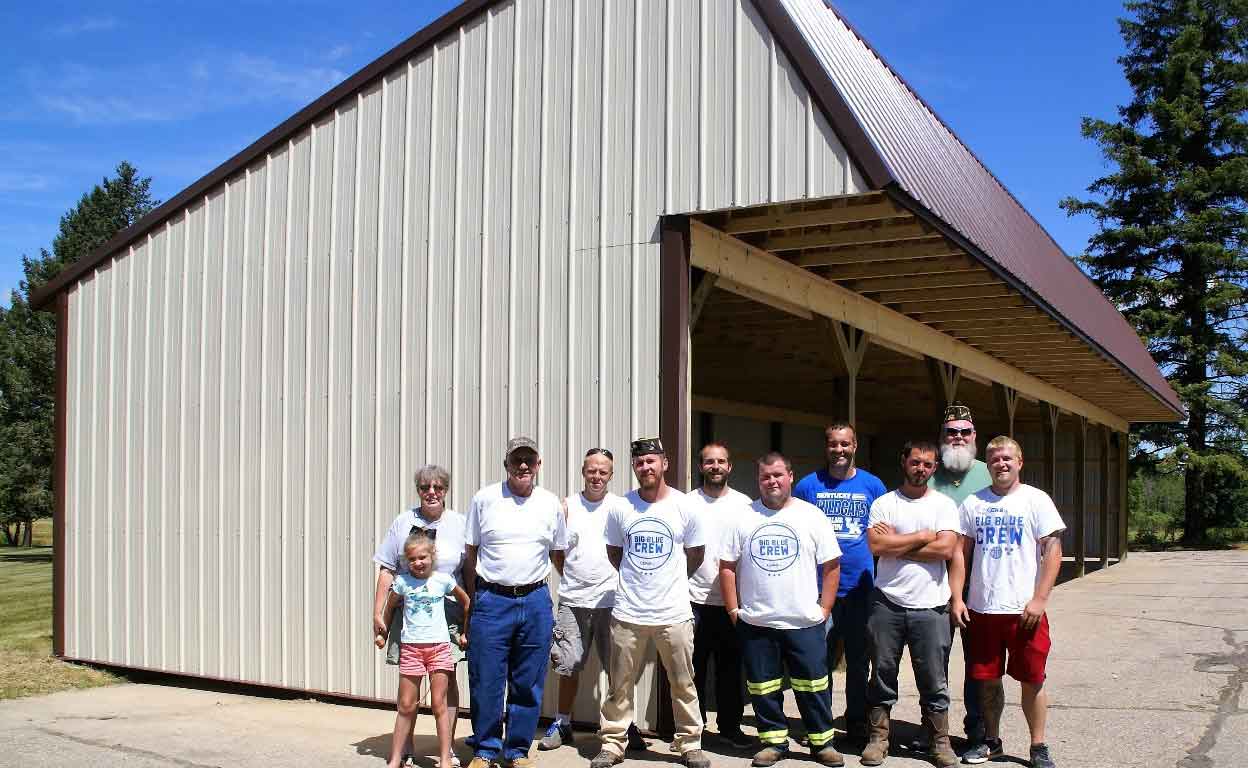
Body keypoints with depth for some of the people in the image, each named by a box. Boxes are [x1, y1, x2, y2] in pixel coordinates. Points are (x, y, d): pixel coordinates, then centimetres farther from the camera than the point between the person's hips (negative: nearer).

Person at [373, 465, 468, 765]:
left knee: (446, 679, 0)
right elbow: (387, 570, 5)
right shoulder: (404, 522, 4)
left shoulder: (459, 524, 4)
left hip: (447, 613, 0)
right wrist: (377, 612, 1)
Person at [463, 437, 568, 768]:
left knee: (528, 684, 8)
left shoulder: (551, 504, 5)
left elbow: (559, 552, 15)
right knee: (486, 682, 2)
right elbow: (470, 554, 5)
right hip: (492, 600, -2)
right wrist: (474, 600, 4)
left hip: (536, 601, 2)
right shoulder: (484, 499, 0)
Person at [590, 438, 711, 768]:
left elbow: (696, 554, 10)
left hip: (674, 613, -1)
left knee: (683, 684, 8)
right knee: (620, 684, 8)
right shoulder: (620, 508, 0)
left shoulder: (685, 507, -3)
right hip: (627, 612, 1)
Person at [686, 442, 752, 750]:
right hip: (695, 599, -1)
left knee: (730, 666, 8)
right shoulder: (687, 503, 2)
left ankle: (730, 726, 20)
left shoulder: (744, 504, 6)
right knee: (694, 667, 5)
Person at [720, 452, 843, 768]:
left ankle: (822, 742, 19)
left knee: (813, 685, 4)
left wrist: (824, 608, -3)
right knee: (763, 688, 8)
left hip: (804, 622, -1)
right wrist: (733, 609, 0)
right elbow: (727, 566, 5)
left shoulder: (812, 516, 1)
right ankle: (773, 741, 22)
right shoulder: (744, 518, 3)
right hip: (755, 622, 1)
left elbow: (832, 565, 3)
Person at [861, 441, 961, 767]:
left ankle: (939, 741, 18)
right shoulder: (884, 503, 4)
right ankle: (878, 737, 20)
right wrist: (923, 536, -8)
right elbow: (876, 545, -12)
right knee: (882, 675, 9)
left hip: (930, 606, 0)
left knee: (934, 680, 5)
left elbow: (946, 549, -10)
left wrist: (896, 544, -8)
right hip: (887, 602, 0)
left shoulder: (944, 504, 5)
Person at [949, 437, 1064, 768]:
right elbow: (960, 552, 9)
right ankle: (991, 741, 27)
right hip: (981, 609, 3)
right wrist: (956, 598, 1)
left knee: (1032, 680, 4)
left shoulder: (1036, 500, -1)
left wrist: (1039, 600, -12)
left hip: (1025, 610, -3)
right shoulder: (973, 503, 7)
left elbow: (1052, 551, -5)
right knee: (988, 679, 12)